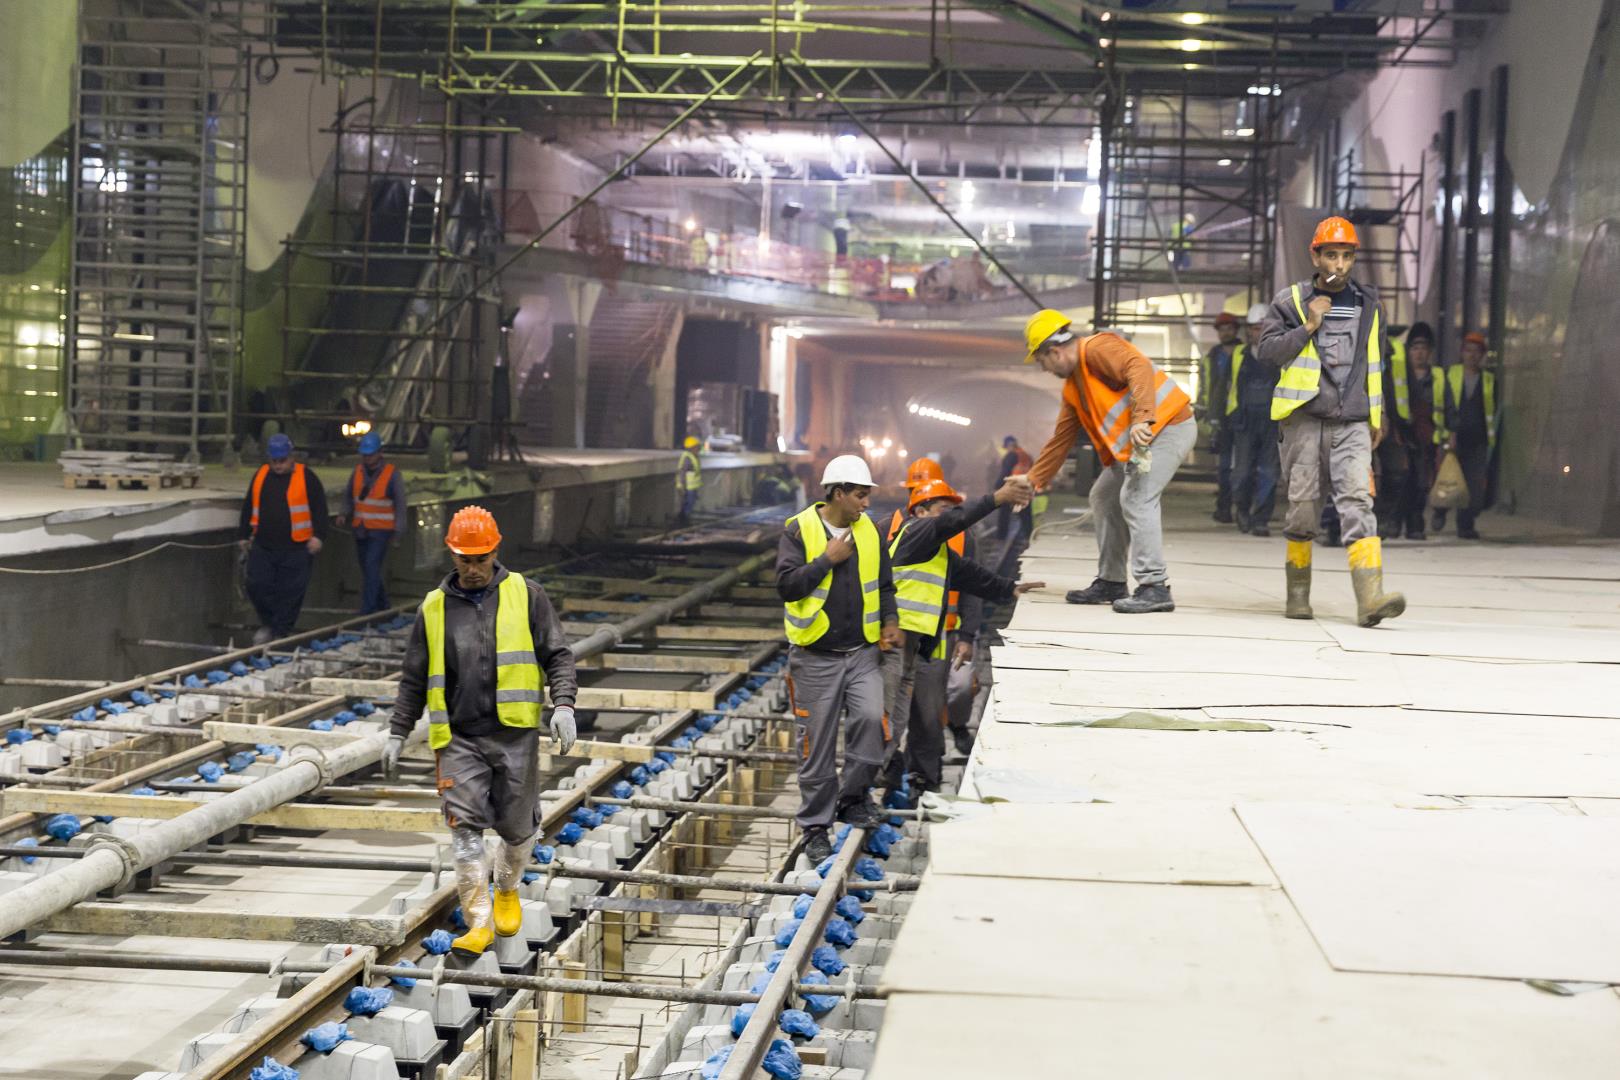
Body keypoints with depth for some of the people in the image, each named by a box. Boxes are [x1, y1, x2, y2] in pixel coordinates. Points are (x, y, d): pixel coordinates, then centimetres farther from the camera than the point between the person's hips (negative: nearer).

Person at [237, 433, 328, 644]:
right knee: (257, 586, -1)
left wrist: (318, 536, -14)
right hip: (262, 546, 4)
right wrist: (243, 535, 20)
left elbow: (319, 509, -4)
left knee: (290, 593, -2)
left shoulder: (306, 477, -2)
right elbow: (248, 508, 20)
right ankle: (267, 624, 20)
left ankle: (280, 632, 9)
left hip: (295, 548, -4)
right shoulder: (260, 476, 11)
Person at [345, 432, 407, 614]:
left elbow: (400, 505, -5)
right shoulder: (358, 471, 4)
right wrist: (345, 514, -3)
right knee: (367, 570, 11)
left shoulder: (392, 474, -9)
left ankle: (367, 611, -16)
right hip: (360, 529, 5)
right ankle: (382, 606, 27)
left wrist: (398, 533, -7)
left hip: (381, 531, -5)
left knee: (372, 567, -15)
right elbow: (349, 496, 15)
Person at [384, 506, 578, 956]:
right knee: (465, 826, -10)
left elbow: (557, 654, 2)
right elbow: (413, 678, 15)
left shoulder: (526, 595, 4)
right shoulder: (434, 608, 9)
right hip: (459, 738, 1)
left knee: (516, 826, 6)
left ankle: (507, 890, 36)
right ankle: (479, 922, -6)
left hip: (515, 733, -1)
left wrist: (563, 704, -13)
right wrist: (398, 733, 12)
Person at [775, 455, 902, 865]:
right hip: (816, 658, -3)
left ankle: (852, 797, 5)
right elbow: (787, 586, -16)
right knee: (818, 746, 2)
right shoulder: (799, 530, -7)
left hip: (862, 653, 3)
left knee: (871, 719, -17)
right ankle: (816, 827, 15)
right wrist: (827, 560, -18)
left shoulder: (869, 531, 7)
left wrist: (890, 622, 1)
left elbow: (884, 583, 17)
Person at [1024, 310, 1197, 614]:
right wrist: (1033, 481, 24)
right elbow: (1060, 440, 24)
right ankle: (1110, 582, 22)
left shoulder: (1097, 349, -12)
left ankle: (1155, 587, -20)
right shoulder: (1073, 387, 18)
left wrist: (1141, 418, -39)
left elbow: (1139, 369, -28)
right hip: (1137, 440, 11)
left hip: (1168, 426, -11)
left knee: (1136, 499, -20)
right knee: (1104, 498, 14)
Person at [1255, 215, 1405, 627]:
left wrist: (1376, 416, 22)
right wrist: (1308, 327, -12)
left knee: (1357, 501, -12)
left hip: (1352, 422, 1)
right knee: (1304, 504, 2)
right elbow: (1267, 351, -3)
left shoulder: (1367, 303, 14)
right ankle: (1298, 593, 17)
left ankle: (1370, 598, -23)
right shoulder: (1290, 300, 5)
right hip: (1304, 418, -1)